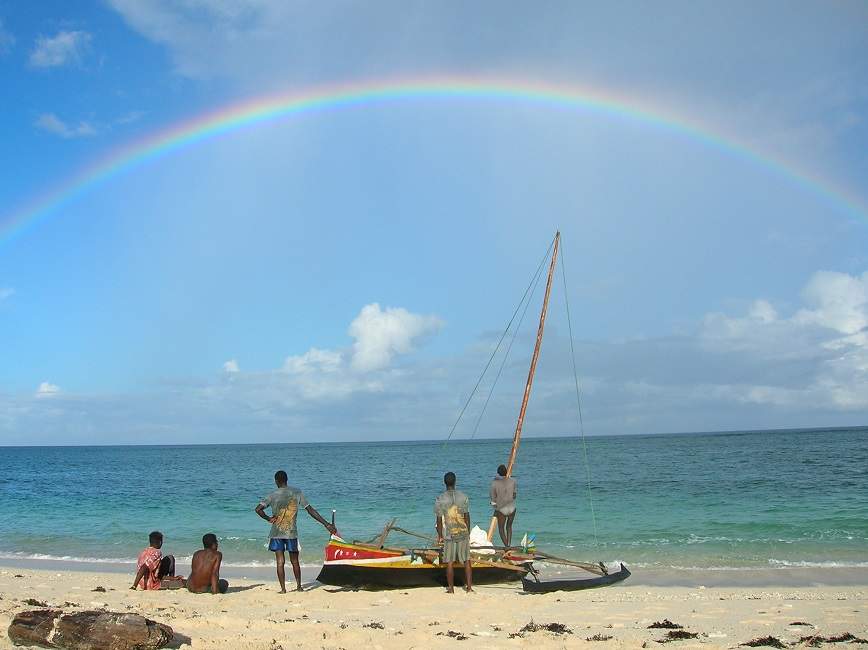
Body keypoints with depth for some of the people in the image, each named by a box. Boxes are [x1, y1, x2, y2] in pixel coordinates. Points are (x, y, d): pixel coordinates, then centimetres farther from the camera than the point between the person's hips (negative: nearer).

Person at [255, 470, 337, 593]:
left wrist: (268, 518, 1)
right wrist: (326, 524, 0)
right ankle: (299, 586, 23)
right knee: (295, 562, 14)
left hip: (276, 533, -1)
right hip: (292, 533, 1)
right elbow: (310, 510, -2)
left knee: (280, 562, 3)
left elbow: (258, 509, -15)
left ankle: (283, 589, 1)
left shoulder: (273, 496, -5)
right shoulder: (297, 493, -1)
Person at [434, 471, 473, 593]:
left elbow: (439, 520, -5)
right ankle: (469, 586, 12)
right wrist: (468, 532, 13)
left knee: (449, 562, 6)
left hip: (448, 535, -1)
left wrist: (440, 536, 6)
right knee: (466, 560, 10)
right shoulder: (463, 497, -3)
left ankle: (451, 588, 11)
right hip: (463, 533, 2)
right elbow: (467, 517, 2)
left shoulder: (439, 500, -8)